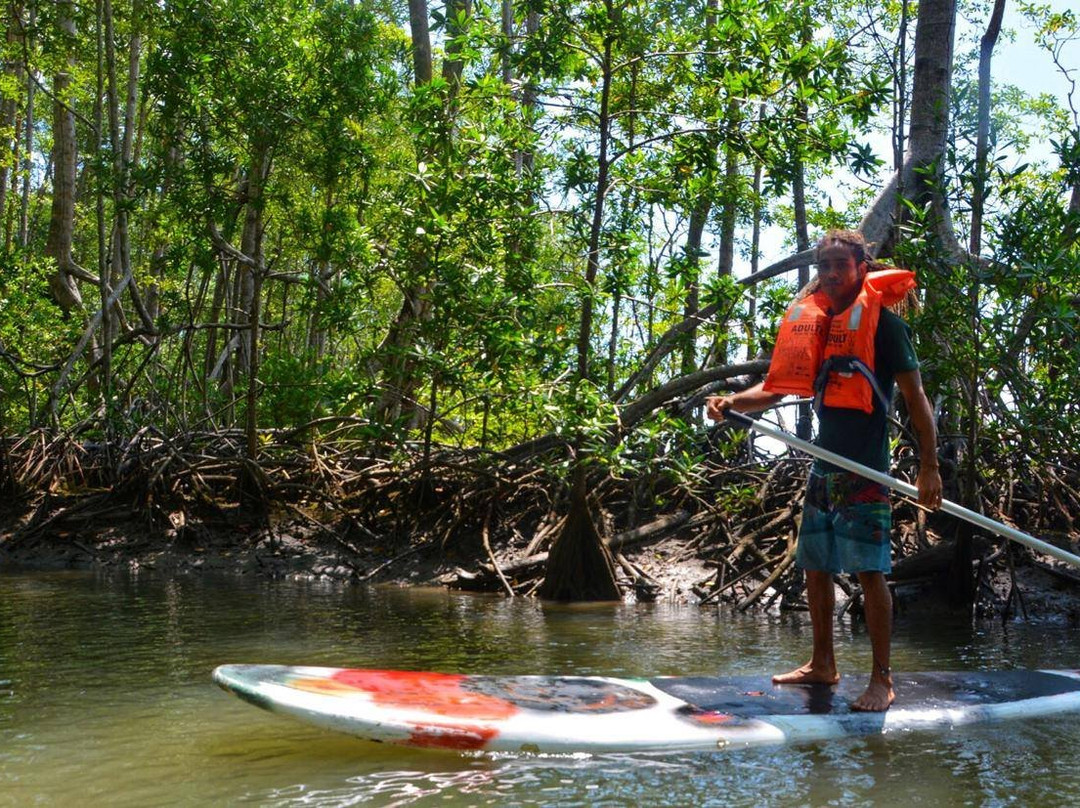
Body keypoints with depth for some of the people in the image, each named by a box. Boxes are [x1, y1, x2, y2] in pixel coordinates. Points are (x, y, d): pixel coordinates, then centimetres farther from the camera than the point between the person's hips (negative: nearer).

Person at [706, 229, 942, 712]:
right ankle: (822, 665, 24)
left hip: (866, 471, -7)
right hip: (825, 466, 7)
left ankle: (882, 680, 1)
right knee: (815, 567, 11)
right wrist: (730, 402, -5)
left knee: (869, 572, -7)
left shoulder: (884, 323, -6)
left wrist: (929, 467, -14)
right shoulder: (813, 323, 12)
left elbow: (914, 396, -8)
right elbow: (776, 388, 14)